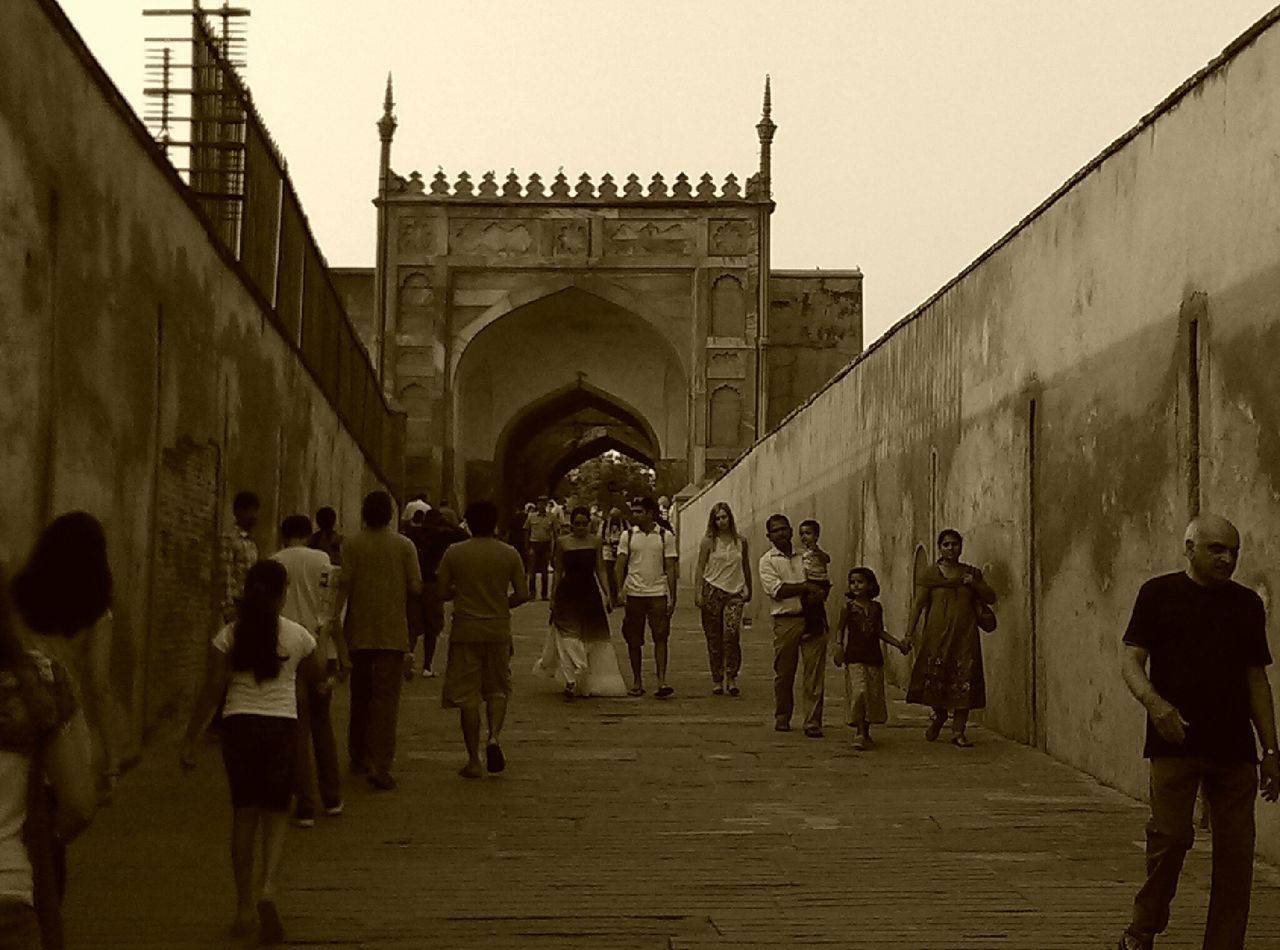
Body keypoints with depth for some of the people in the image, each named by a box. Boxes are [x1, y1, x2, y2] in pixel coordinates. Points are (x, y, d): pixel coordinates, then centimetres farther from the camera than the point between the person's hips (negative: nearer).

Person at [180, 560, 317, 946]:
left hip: (238, 725, 1)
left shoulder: (229, 635, -1)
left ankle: (245, 908, 15)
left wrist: (190, 741, 3)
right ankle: (268, 888, -17)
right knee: (275, 814, 7)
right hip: (281, 725, -1)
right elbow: (310, 677, 17)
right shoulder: (298, 636, -1)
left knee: (244, 813, 11)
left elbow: (211, 691, -2)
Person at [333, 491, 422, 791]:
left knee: (360, 696, 16)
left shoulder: (351, 545, -2)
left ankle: (359, 759, 28)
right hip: (393, 631, -2)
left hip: (359, 631, 2)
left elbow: (343, 585, -7)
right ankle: (380, 765, -13)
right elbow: (416, 587, -5)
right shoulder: (404, 546, -2)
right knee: (386, 698, -3)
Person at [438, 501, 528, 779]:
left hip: (465, 632, -1)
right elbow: (522, 594, -1)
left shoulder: (454, 553, -3)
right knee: (498, 690, 18)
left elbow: (442, 592, -1)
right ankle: (494, 736, -7)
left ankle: (474, 761, 5)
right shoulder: (509, 554, -1)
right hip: (498, 630, 1)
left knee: (467, 696, 4)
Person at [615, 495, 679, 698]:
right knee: (633, 640, 6)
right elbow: (620, 565, 5)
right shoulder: (628, 536, 5)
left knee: (660, 637, -8)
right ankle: (637, 681, 16)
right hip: (634, 594, 2)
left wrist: (672, 597, -1)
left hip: (658, 593, -1)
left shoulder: (665, 536, 2)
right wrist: (619, 590, -8)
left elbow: (670, 568, 3)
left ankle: (662, 682, -10)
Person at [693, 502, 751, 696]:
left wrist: (748, 589, 22)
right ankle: (717, 680, 10)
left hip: (734, 593, 1)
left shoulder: (741, 541, 10)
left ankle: (731, 677, -9)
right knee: (714, 639, 1)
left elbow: (746, 567, 21)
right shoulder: (708, 542, 4)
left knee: (732, 633, -18)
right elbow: (700, 568, 3)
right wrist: (698, 592, -5)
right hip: (713, 591, -1)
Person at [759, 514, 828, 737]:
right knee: (784, 674, 4)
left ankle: (813, 723, -2)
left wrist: (817, 594, 0)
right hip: (786, 620, -2)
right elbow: (776, 589, -10)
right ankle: (782, 719, 22)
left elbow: (821, 585, 22)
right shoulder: (767, 560, 4)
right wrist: (805, 587, -11)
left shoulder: (806, 557, 16)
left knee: (814, 673, -4)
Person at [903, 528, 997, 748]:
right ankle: (938, 715, 30)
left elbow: (991, 598, 16)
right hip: (937, 633, -2)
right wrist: (910, 633, -8)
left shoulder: (972, 573, 12)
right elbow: (918, 604, 0)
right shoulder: (929, 574, 4)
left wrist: (975, 584, -3)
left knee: (964, 680, -4)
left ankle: (958, 732, 1)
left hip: (965, 635, 2)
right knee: (935, 676, -1)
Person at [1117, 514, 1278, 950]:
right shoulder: (1159, 594, 3)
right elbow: (1131, 660, -2)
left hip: (1235, 749, 4)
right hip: (1176, 742, -4)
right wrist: (1153, 701, -22)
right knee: (1171, 836, -10)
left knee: (1236, 852, 2)